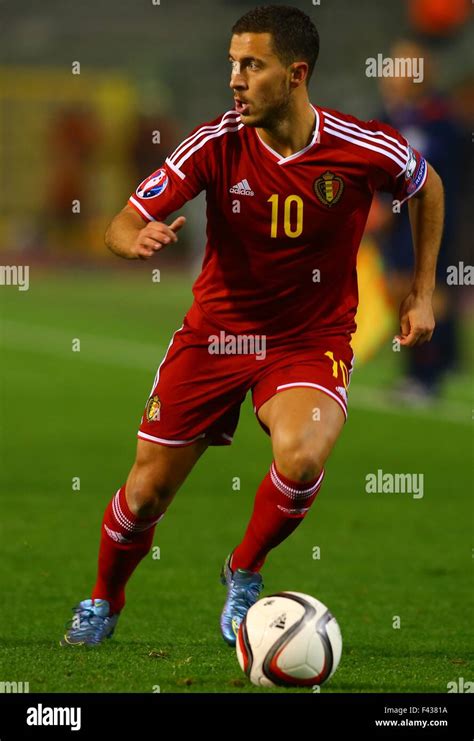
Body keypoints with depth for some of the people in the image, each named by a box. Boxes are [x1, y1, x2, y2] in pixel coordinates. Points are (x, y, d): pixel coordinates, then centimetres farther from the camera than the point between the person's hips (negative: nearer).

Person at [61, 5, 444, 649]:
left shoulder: (364, 149, -15)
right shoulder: (216, 144, -14)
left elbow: (427, 187, 8)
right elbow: (123, 225, -13)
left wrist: (422, 294, 8)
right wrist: (139, 240, -37)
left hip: (312, 341, -1)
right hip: (215, 331, 1)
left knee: (301, 458, -32)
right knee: (146, 493, 2)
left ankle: (245, 573, 0)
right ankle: (103, 603, 35)